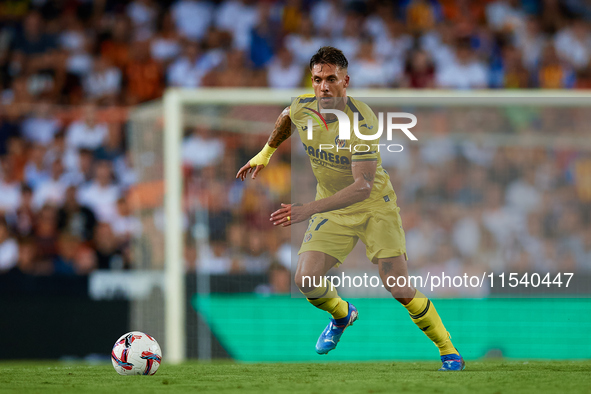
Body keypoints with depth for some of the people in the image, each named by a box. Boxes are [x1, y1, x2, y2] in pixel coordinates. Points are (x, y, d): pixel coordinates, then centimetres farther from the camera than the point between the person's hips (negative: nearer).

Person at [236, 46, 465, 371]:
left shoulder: (363, 122, -29)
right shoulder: (301, 108, -12)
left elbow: (363, 186, -37)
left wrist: (309, 210, -43)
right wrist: (265, 153, 21)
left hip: (374, 206, -5)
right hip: (331, 208, 5)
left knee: (398, 288, -15)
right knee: (306, 281, -12)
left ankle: (448, 351, 4)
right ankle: (342, 315, 23)